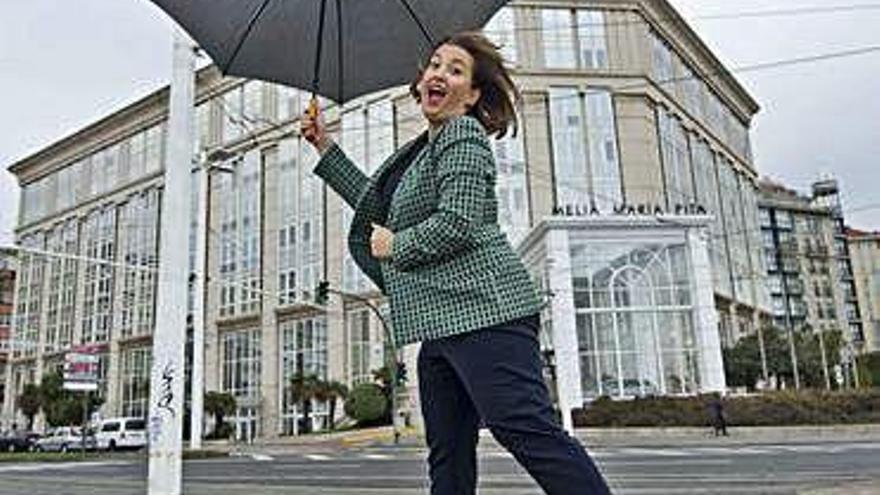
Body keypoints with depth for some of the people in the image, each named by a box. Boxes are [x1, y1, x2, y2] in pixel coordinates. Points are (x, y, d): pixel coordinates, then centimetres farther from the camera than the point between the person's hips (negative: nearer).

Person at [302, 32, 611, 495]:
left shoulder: (463, 135, -4)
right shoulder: (422, 148, 25)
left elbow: (457, 223, -18)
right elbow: (377, 204, 35)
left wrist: (394, 245, -3)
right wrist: (326, 148, 34)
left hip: (480, 309, -10)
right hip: (442, 321, 10)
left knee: (524, 428, -16)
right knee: (448, 455, 12)